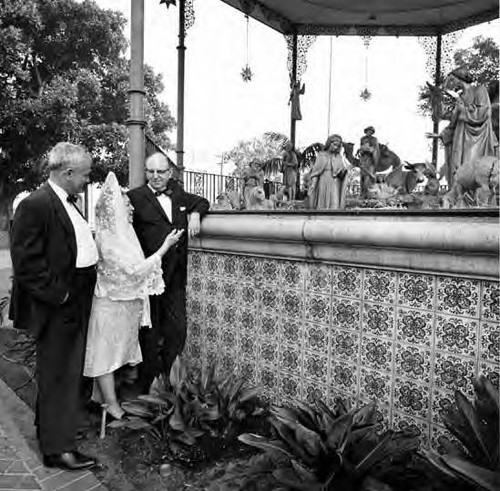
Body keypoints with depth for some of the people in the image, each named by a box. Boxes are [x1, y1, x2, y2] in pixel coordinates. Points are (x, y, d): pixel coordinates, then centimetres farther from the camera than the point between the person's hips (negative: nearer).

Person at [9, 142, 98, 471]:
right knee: (58, 375, 4)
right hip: (57, 307, -9)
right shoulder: (35, 205, -18)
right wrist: (58, 294, -19)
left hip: (76, 303, 9)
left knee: (67, 371, 22)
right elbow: (26, 264, -22)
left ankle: (49, 425, 42)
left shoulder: (68, 203, 10)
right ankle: (58, 448, 19)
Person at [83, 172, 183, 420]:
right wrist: (166, 246, -23)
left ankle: (99, 395, 34)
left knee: (105, 352, 19)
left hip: (124, 302, 9)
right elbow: (135, 269, -26)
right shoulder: (108, 239, -25)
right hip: (112, 304, -9)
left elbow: (132, 266, 16)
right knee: (106, 351, 4)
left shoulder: (120, 233, 5)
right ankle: (112, 405, 16)